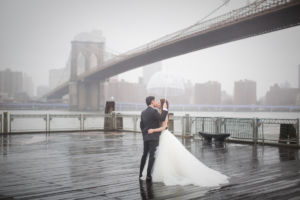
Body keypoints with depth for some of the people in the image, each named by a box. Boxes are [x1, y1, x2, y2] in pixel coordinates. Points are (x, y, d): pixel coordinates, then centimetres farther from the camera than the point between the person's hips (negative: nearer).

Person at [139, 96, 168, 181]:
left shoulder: (143, 112, 10)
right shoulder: (154, 111, -13)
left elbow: (141, 125, 14)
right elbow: (162, 119, -21)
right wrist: (164, 109, -11)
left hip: (146, 137, 7)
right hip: (154, 137, -7)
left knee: (144, 155, 17)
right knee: (152, 156, -4)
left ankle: (141, 173, 23)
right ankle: (148, 175, -5)